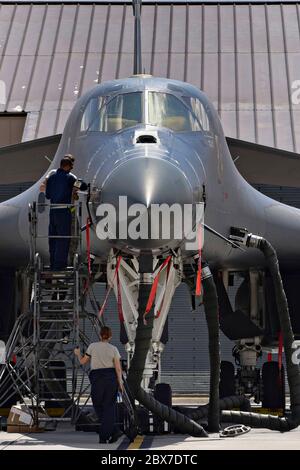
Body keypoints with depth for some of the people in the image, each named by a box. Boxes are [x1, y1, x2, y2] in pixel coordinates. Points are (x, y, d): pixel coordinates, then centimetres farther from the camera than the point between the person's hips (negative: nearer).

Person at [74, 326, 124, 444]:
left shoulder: (93, 346, -1)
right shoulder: (113, 349, 2)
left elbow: (83, 361, 9)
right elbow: (118, 368, -3)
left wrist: (78, 354, 29)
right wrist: (120, 383, 6)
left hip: (97, 378, -2)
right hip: (111, 378, 2)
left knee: (99, 407, 9)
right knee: (109, 407, 6)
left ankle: (114, 431, -2)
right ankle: (104, 436, -1)